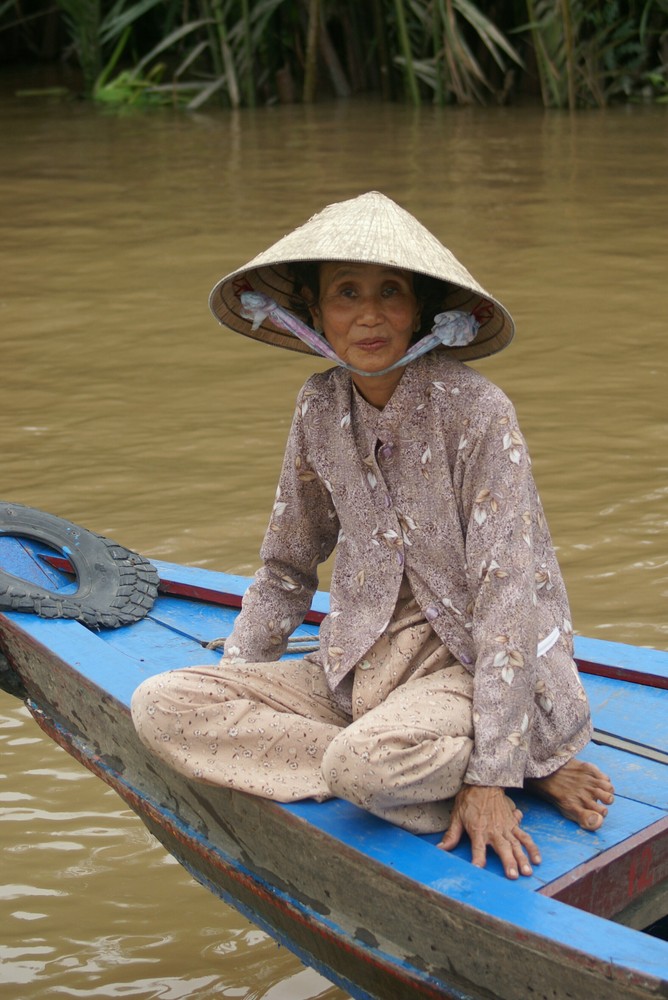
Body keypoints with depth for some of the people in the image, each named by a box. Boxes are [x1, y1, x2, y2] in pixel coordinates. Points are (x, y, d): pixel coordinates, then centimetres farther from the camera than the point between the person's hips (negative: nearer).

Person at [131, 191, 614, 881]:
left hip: (469, 666, -7)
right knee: (160, 705, -15)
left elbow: (508, 591, -17)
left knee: (368, 758, -39)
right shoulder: (320, 409, 3)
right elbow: (286, 568, 14)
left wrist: (491, 776, -22)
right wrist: (226, 712, 8)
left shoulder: (475, 411, -14)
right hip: (359, 667, 7)